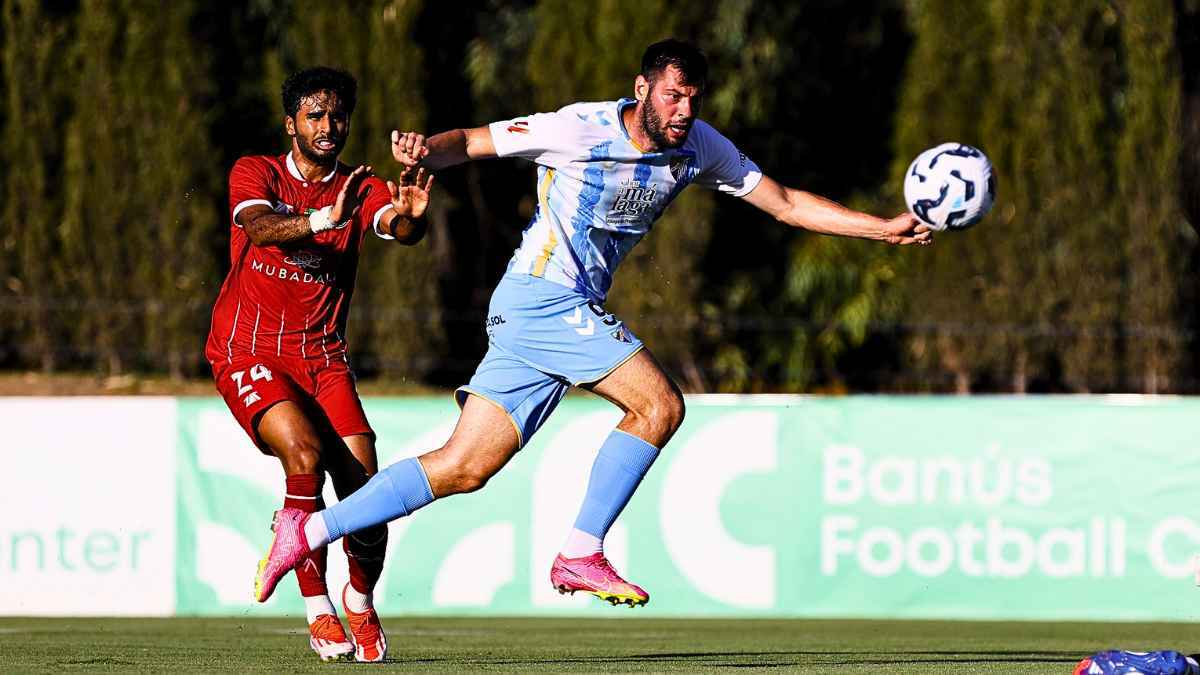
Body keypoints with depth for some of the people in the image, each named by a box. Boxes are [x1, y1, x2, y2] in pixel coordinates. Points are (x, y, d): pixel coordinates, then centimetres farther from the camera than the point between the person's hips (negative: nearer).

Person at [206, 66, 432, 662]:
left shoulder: (361, 188, 4)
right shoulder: (256, 173, -2)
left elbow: (399, 230, -18)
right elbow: (261, 228, -24)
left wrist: (411, 217, -43)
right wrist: (324, 219, -43)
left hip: (321, 355, 3)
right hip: (248, 351, -3)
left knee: (364, 484, -14)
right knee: (305, 454, -28)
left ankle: (361, 601, 14)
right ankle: (317, 610, -17)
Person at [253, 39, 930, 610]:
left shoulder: (702, 149, 5)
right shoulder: (581, 130, -14)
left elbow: (786, 202, 11)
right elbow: (471, 143, -10)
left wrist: (885, 228, 3)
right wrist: (425, 150, -33)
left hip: (576, 313, 7)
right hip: (544, 296, -7)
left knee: (465, 467, 4)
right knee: (660, 404, -19)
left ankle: (309, 530, 9)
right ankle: (582, 553, -12)